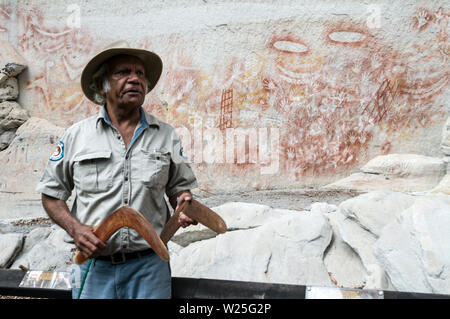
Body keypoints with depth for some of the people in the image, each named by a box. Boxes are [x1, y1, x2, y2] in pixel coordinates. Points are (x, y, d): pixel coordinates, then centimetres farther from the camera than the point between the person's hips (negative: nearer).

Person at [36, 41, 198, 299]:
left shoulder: (166, 135, 4)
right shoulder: (77, 135, 2)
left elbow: (180, 187, 12)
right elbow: (51, 194, 8)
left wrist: (183, 203, -11)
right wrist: (75, 229, -8)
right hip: (94, 263, 0)